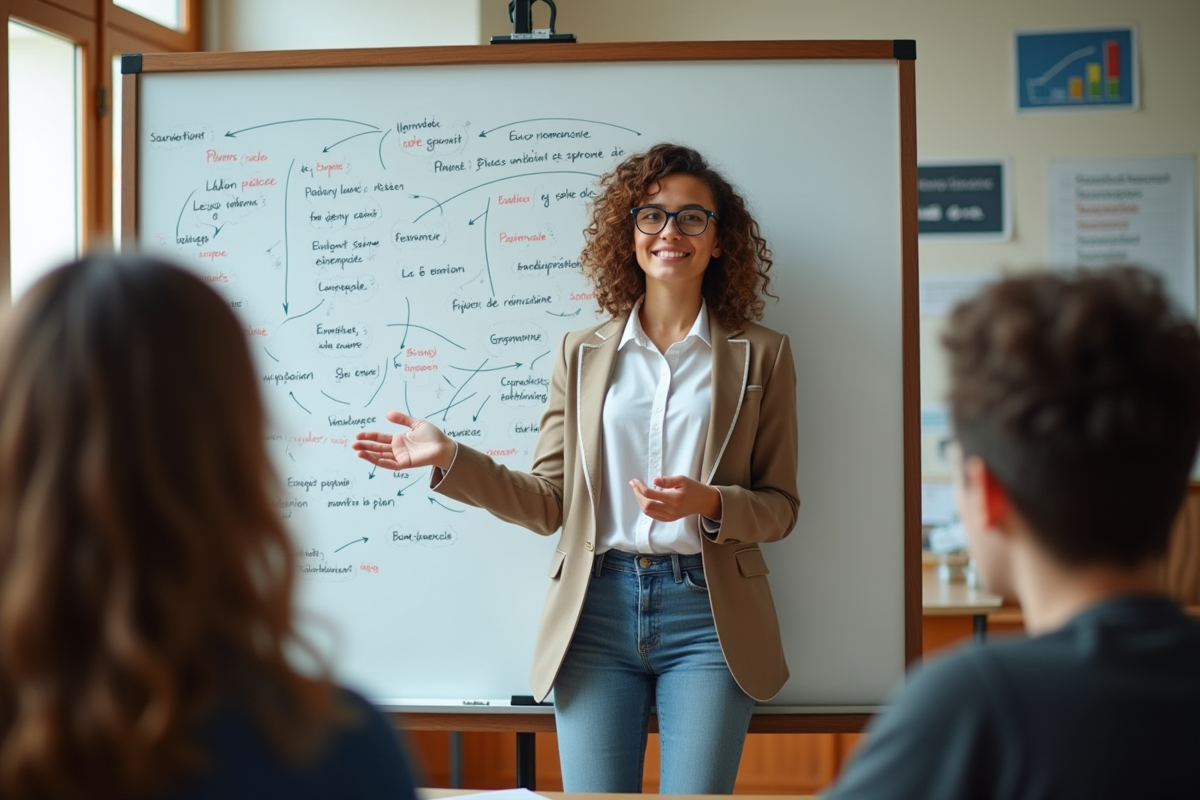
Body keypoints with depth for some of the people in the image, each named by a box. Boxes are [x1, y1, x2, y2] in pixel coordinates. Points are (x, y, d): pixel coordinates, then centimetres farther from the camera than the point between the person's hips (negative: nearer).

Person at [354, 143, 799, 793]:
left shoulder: (761, 355, 8)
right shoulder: (581, 354, 12)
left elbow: (780, 505, 6)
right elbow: (549, 502, 7)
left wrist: (707, 504, -14)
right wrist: (448, 459, -4)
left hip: (706, 614, -1)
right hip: (597, 610, 1)